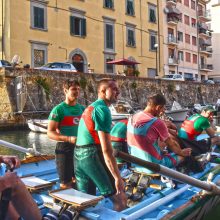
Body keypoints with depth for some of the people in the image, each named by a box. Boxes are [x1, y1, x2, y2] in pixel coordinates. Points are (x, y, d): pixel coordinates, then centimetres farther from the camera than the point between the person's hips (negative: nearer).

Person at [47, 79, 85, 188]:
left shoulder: (82, 109, 8)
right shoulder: (58, 109, -9)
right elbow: (50, 133, -14)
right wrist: (69, 139, -26)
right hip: (64, 148, -6)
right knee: (66, 184, 2)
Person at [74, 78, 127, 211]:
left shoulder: (90, 107, 19)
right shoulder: (103, 109, -12)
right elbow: (106, 149, -19)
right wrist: (117, 177, -19)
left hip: (78, 155, 10)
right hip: (92, 155, -10)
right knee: (120, 199, -1)